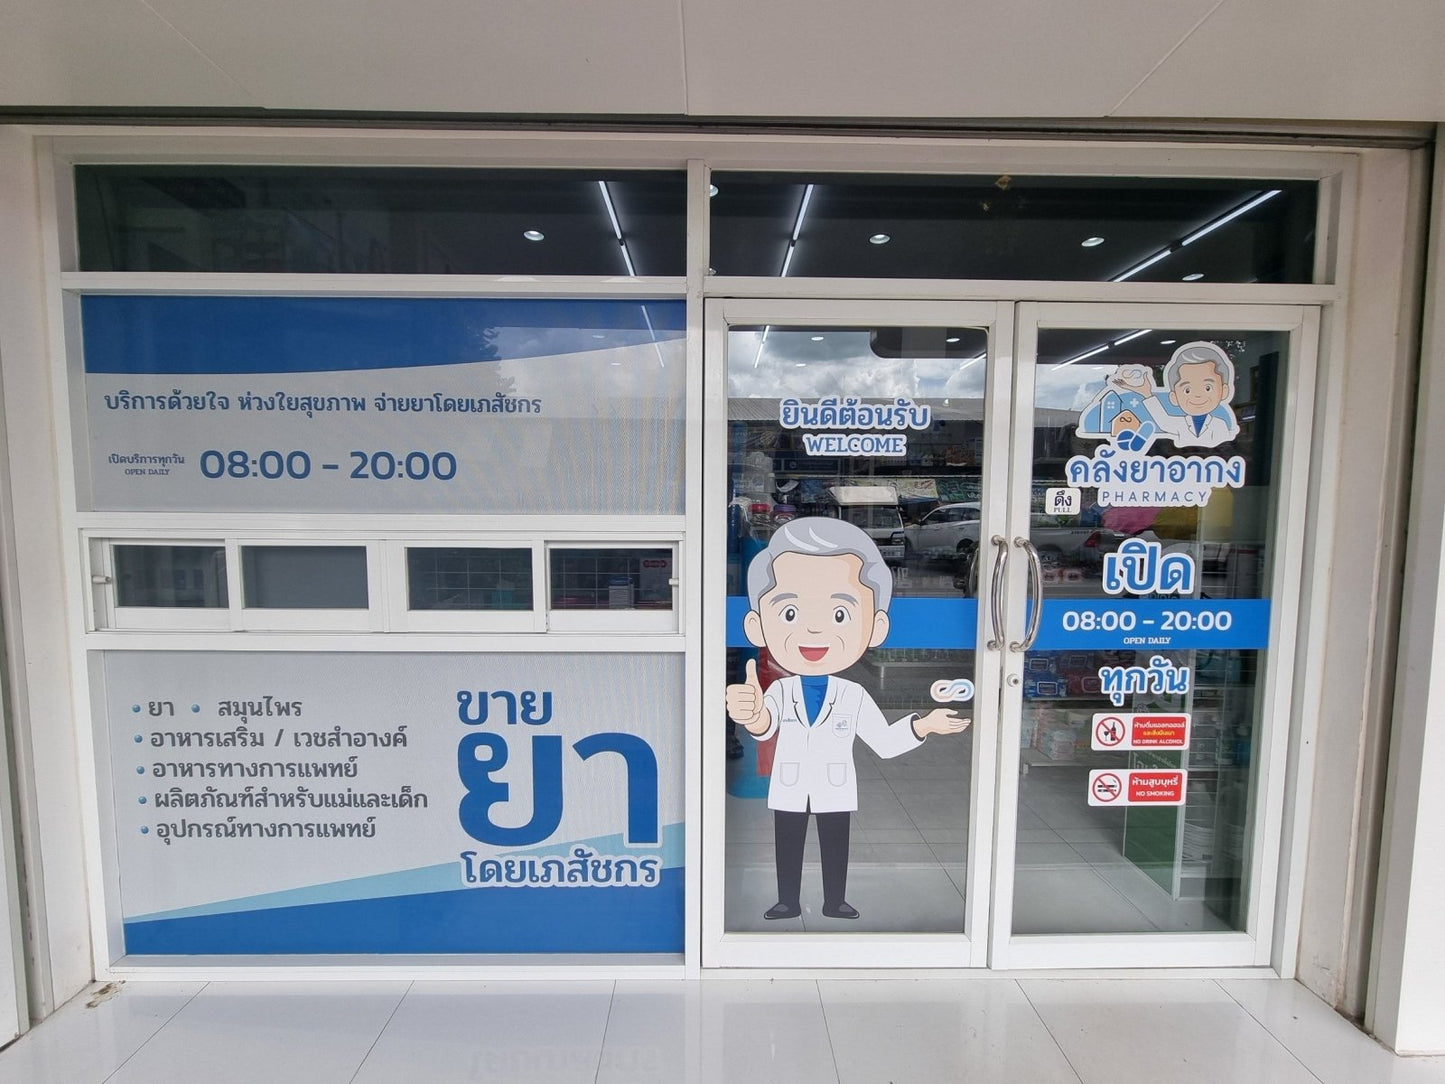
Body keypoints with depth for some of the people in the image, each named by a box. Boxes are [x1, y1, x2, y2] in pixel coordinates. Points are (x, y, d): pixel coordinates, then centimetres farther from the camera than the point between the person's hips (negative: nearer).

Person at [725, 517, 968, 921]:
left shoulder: (855, 696, -10)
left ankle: (835, 902, 33)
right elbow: (765, 728, -36)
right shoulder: (780, 691, -15)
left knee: (835, 847, 13)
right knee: (787, 846, 13)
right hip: (789, 791, 0)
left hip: (835, 792, 0)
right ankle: (788, 901, 31)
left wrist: (924, 724, -19)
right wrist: (754, 716, -63)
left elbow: (885, 741, -4)